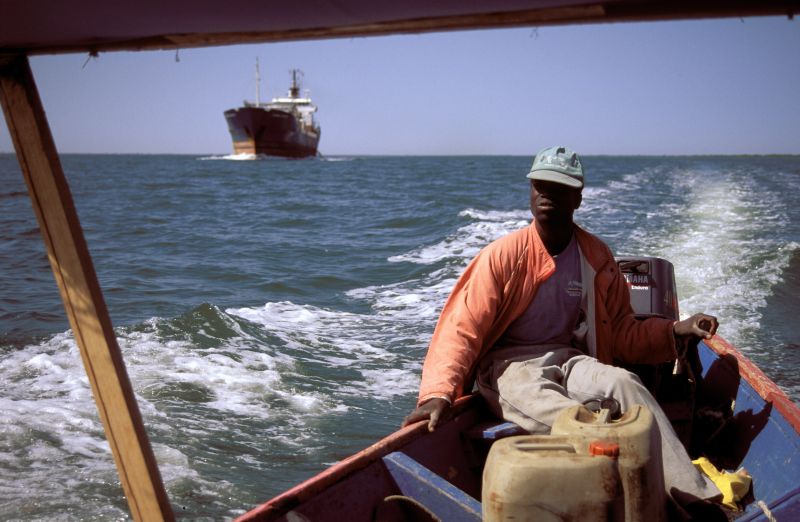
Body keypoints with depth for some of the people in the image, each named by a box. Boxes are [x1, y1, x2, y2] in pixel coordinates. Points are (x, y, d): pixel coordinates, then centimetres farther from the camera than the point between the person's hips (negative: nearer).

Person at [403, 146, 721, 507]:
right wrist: (438, 393, -26)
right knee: (572, 421, -34)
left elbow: (623, 333, 10)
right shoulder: (504, 255, -7)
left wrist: (676, 330, -8)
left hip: (567, 360, 3)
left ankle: (697, 495, -32)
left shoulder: (596, 257, 5)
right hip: (507, 366, -3)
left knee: (624, 384, -29)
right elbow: (462, 329, -11)